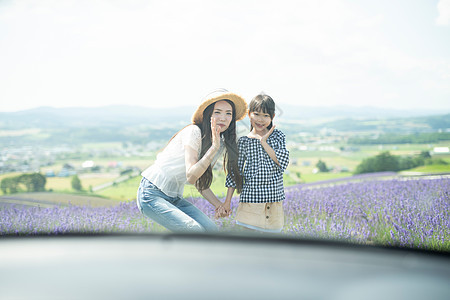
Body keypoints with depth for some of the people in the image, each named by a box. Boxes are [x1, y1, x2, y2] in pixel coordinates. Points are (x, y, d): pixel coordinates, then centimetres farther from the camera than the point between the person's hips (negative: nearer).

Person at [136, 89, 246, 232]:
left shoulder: (221, 144, 6)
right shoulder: (193, 132, -18)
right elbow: (190, 176, -27)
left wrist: (218, 204, -3)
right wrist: (214, 147, -31)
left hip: (175, 199, 8)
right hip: (152, 194, -8)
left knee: (211, 229, -10)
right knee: (195, 231, -24)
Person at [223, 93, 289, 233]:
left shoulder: (278, 136, 5)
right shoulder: (243, 141, 1)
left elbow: (283, 162, -8)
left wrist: (264, 142, -12)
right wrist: (227, 200, 2)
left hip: (274, 201, 2)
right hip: (250, 199, -2)